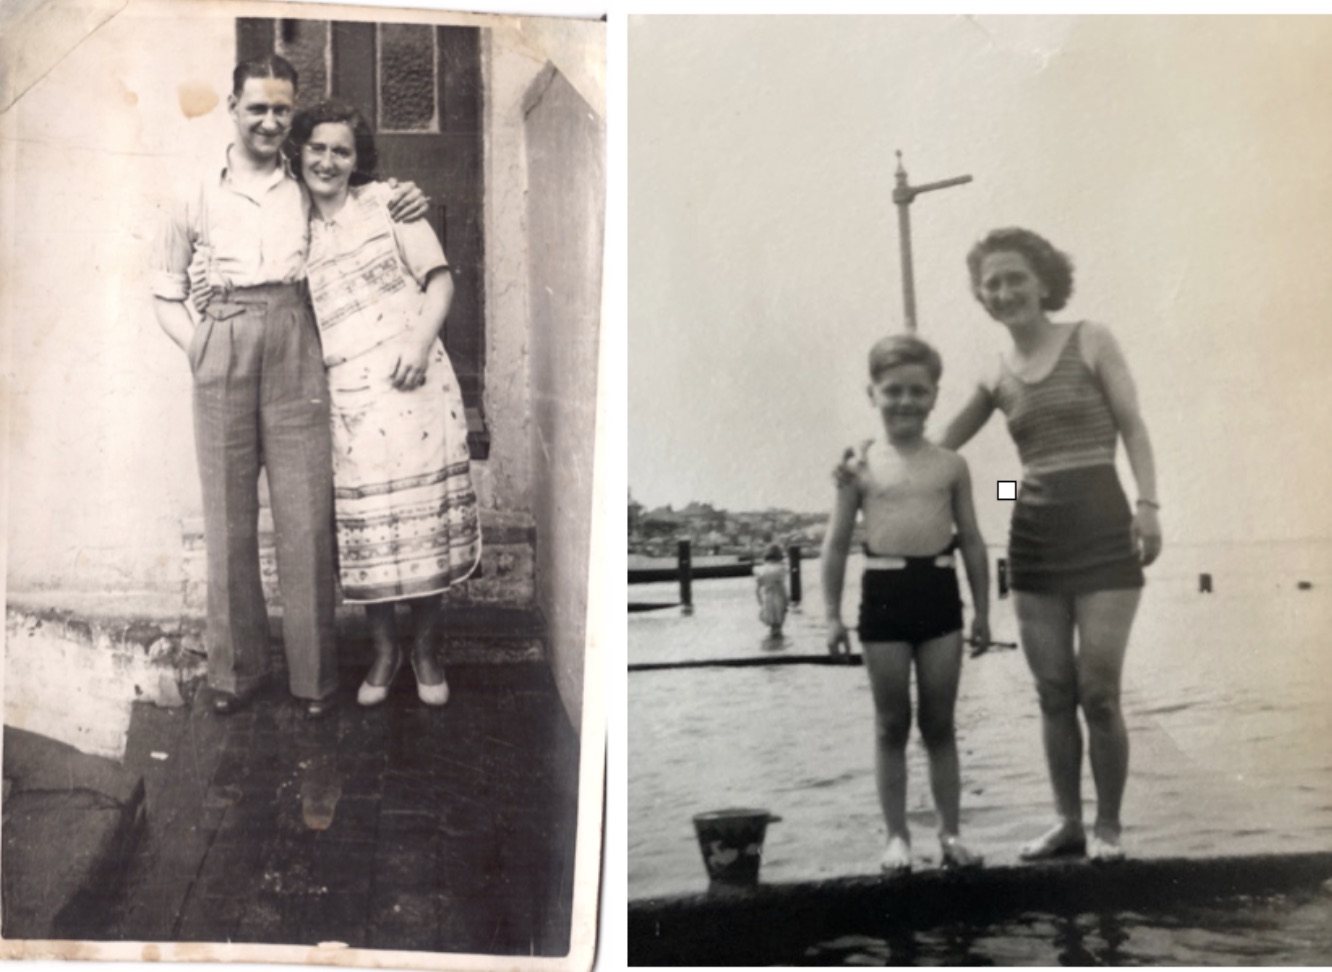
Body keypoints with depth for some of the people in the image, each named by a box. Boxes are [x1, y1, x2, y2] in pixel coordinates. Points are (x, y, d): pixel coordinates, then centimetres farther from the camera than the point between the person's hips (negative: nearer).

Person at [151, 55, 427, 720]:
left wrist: (407, 208, 2)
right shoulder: (197, 198, 12)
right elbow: (165, 295, 17)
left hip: (296, 359, 0)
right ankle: (236, 669, 16)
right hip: (222, 363, 1)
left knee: (306, 519, -2)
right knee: (228, 518, 4)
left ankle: (314, 675, 7)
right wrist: (199, 348, 1)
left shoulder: (312, 191, 12)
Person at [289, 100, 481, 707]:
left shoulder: (387, 202, 7)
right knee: (363, 530, -1)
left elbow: (439, 278, 3)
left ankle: (425, 651, 12)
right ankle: (383, 652, 16)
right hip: (346, 397, 2)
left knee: (425, 520, -3)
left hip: (411, 383, -2)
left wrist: (421, 342, -12)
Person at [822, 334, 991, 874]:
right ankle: (897, 835, 16)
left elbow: (971, 541, 9)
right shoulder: (860, 466, -1)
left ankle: (950, 833, 19)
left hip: (939, 591, 1)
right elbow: (836, 544, 2)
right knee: (892, 726, 7)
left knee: (939, 724, 9)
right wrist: (833, 614, -1)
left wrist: (981, 609, 8)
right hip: (884, 592, -1)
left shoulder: (951, 465, 4)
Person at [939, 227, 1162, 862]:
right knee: (1054, 693, 6)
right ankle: (1068, 821, 18)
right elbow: (939, 447, 15)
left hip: (1102, 531, -4)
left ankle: (1108, 826, 9)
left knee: (1098, 692, -5)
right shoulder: (997, 377, 11)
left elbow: (1132, 427, -1)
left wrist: (1148, 504, -13)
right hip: (1033, 538, 4)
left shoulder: (1091, 341, 1)